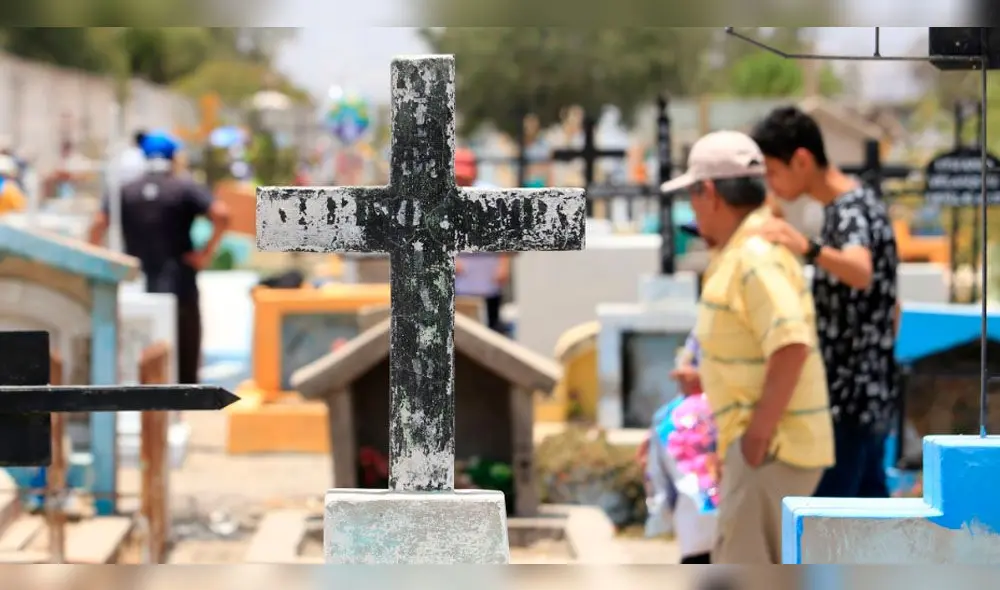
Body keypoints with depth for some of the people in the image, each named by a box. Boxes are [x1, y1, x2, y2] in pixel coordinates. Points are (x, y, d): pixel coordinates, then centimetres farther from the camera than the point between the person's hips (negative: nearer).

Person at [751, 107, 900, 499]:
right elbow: (889, 306, 22)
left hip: (848, 397, -10)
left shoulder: (849, 212, -17)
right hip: (869, 391, 10)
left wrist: (808, 249, -57)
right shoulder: (857, 205, 14)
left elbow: (861, 273, -40)